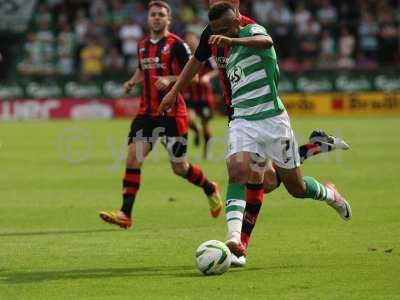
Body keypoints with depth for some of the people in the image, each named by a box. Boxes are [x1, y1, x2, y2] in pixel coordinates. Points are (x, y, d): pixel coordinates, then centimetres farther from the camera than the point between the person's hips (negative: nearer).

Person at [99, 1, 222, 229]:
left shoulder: (176, 45, -9)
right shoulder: (143, 45, 11)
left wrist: (169, 80, -23)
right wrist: (133, 82, 9)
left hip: (172, 113, -5)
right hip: (147, 112, 5)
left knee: (180, 167, 3)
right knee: (133, 158, -10)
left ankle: (211, 190, 33)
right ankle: (125, 214, -12)